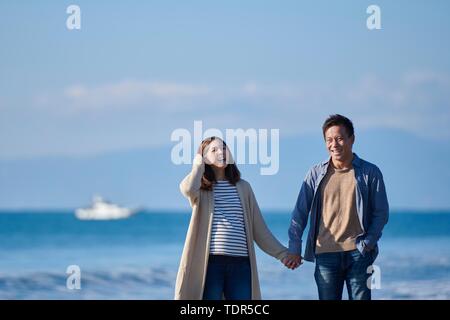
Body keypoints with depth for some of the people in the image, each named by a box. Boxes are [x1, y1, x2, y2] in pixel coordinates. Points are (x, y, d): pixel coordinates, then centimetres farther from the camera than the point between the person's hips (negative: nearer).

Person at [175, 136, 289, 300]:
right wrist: (199, 164, 0)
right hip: (210, 262, -3)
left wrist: (282, 253, 12)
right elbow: (188, 189, -19)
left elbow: (259, 228, 17)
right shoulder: (201, 188, 7)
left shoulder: (243, 187, 15)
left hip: (240, 262, 3)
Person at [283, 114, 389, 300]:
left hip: (358, 254, -1)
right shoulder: (316, 174, 7)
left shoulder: (370, 173, 4)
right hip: (325, 254, 1)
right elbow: (300, 213, 8)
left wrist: (368, 243, -7)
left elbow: (381, 213, 4)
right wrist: (294, 249, 2)